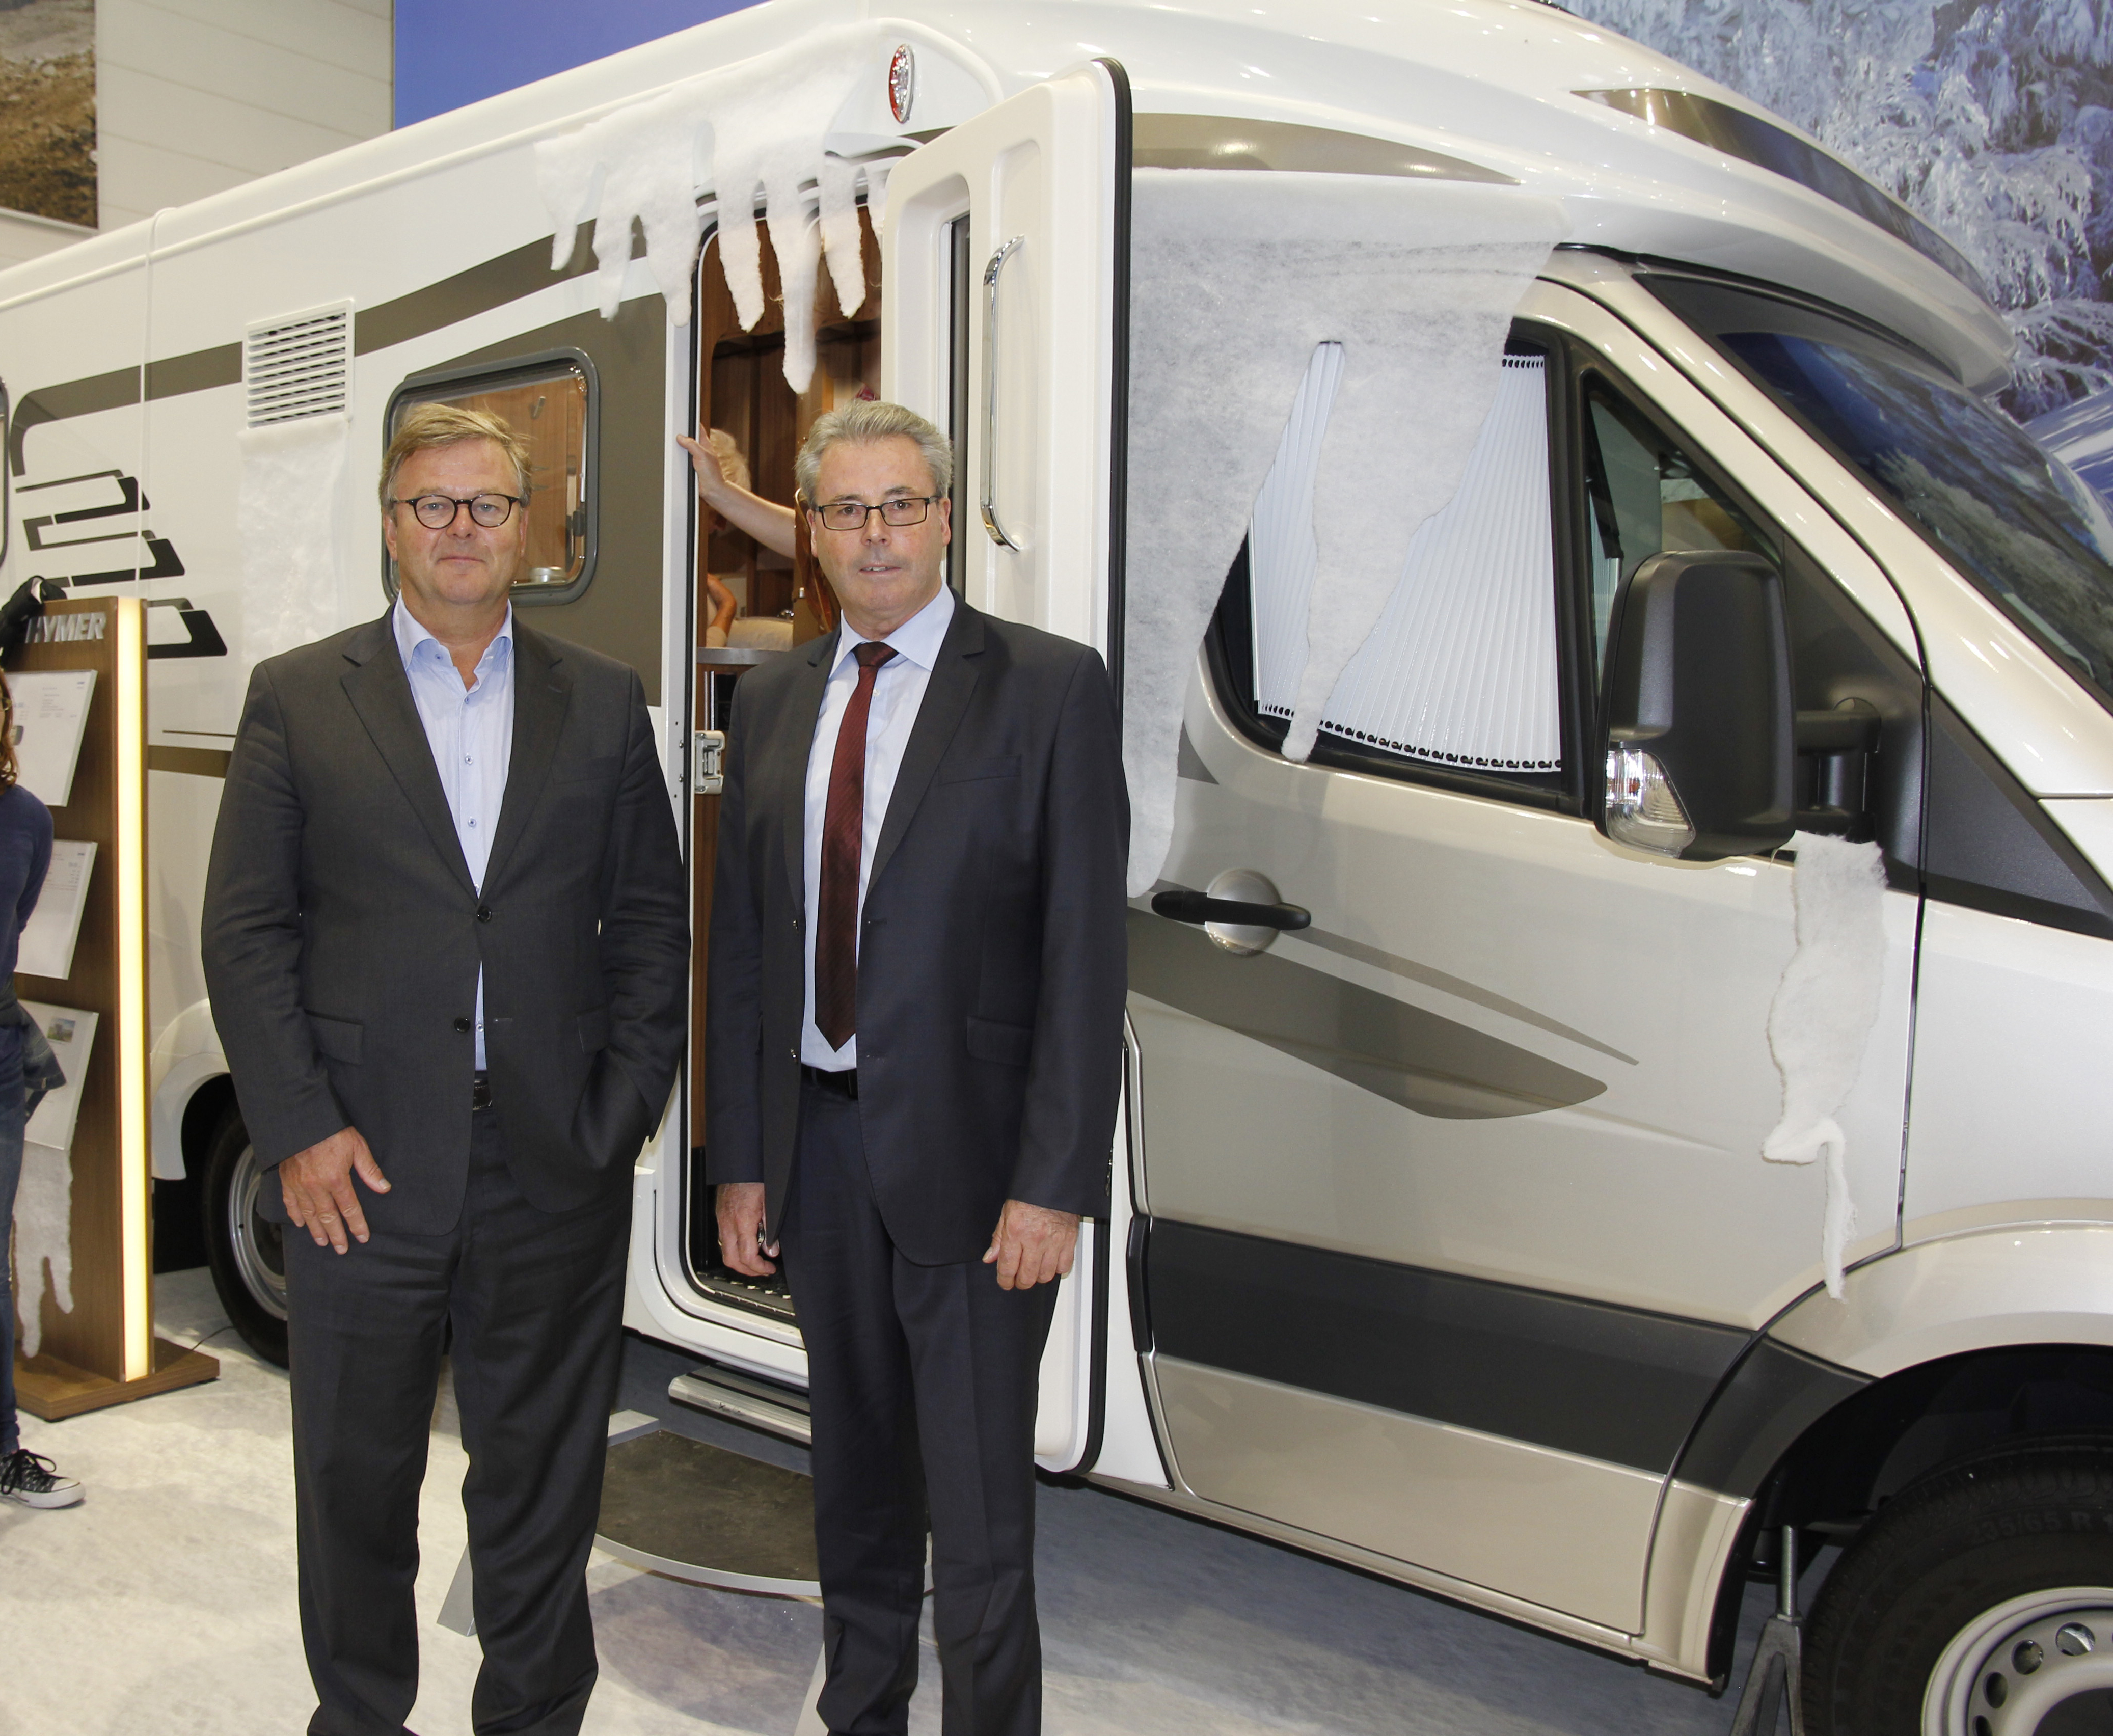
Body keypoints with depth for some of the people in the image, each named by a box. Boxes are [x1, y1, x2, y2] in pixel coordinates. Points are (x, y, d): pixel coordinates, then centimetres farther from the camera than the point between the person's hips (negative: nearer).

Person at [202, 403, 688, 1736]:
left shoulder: (603, 702, 7)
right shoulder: (295, 698, 3)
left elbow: (654, 919, 6)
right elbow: (247, 932, 0)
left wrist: (622, 1108, -2)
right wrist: (299, 1131, -8)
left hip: (557, 1168, 1)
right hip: (363, 1164, 0)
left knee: (544, 1477, 13)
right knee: (355, 1477, 13)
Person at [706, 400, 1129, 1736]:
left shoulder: (1051, 688, -7)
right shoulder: (773, 702, 9)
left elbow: (1086, 954, -11)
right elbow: (742, 946, 9)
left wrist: (1056, 1183, -15)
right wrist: (740, 1160, 6)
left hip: (967, 1149, -5)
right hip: (820, 1138, 5)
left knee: (979, 1499, 4)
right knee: (855, 1472, 20)